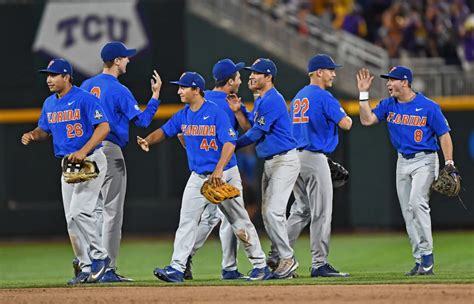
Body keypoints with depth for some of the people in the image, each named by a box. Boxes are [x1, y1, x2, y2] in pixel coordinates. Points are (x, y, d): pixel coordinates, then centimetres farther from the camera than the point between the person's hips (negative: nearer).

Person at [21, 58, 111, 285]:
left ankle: (99, 256, -3)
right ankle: (87, 268, 13)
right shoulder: (49, 104, 10)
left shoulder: (84, 99, -13)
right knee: (72, 219, 6)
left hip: (91, 161, -8)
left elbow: (103, 127, -19)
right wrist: (32, 135, -3)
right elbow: (44, 130, 22)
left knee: (79, 212, -18)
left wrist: (83, 151, -28)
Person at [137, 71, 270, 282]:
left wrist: (219, 169, -33)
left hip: (225, 175, -6)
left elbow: (229, 143, -21)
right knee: (186, 222, -6)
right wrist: (148, 140, -13)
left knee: (239, 222, 4)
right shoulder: (183, 115, 5)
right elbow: (165, 131, 10)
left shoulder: (216, 113, -15)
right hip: (198, 177, 6)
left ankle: (260, 265, 17)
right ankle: (177, 268, -11)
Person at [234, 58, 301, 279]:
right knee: (267, 214, 8)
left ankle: (288, 259, -8)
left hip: (285, 161, -10)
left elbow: (256, 133, -17)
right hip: (270, 163, 10)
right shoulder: (260, 101, 17)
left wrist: (232, 146, -7)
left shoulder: (273, 100, -15)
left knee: (273, 211, -16)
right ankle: (284, 261, 12)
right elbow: (250, 128, 14)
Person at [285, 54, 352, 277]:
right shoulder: (323, 97, -11)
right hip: (315, 158, -9)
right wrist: (346, 117, 8)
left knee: (300, 210, 15)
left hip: (295, 158, 9)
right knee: (321, 213, -5)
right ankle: (319, 264, -5)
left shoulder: (298, 97, 17)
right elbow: (345, 124, -16)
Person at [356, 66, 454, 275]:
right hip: (402, 162, 6)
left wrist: (449, 164, -15)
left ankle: (427, 254, -20)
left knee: (417, 202, -24)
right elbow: (367, 120, -3)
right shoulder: (388, 105, 6)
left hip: (425, 160, -6)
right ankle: (420, 261, 10)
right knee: (408, 212, 5)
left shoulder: (428, 107, -10)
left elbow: (444, 135, -7)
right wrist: (363, 93, -7)